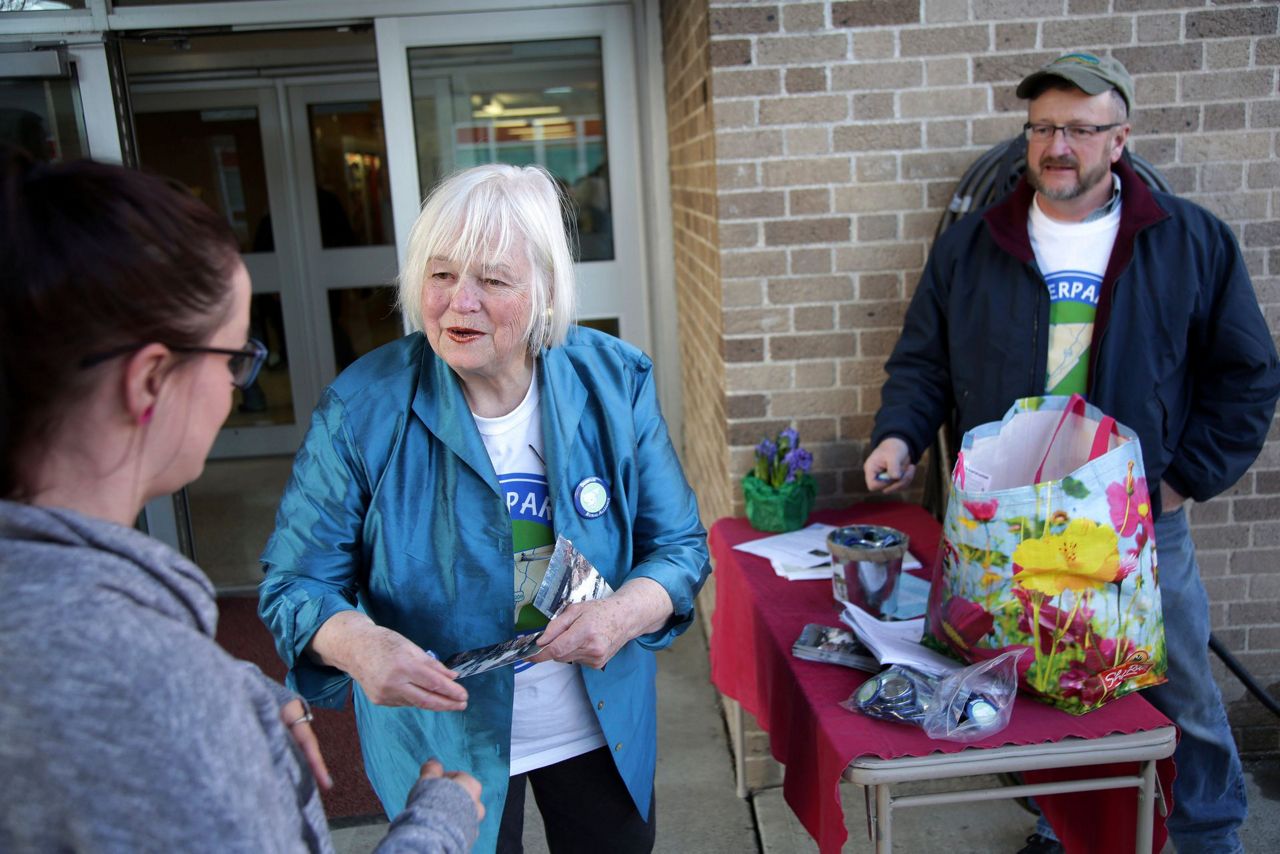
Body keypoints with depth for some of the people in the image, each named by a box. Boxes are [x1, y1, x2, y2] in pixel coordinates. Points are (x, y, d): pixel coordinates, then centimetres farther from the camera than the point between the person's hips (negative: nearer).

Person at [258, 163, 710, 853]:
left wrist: (626, 612, -27)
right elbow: (295, 581, -13)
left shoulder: (614, 382, -12)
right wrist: (358, 644, -34)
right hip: (439, 739, -2)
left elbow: (679, 545, -7)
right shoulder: (364, 406, -17)